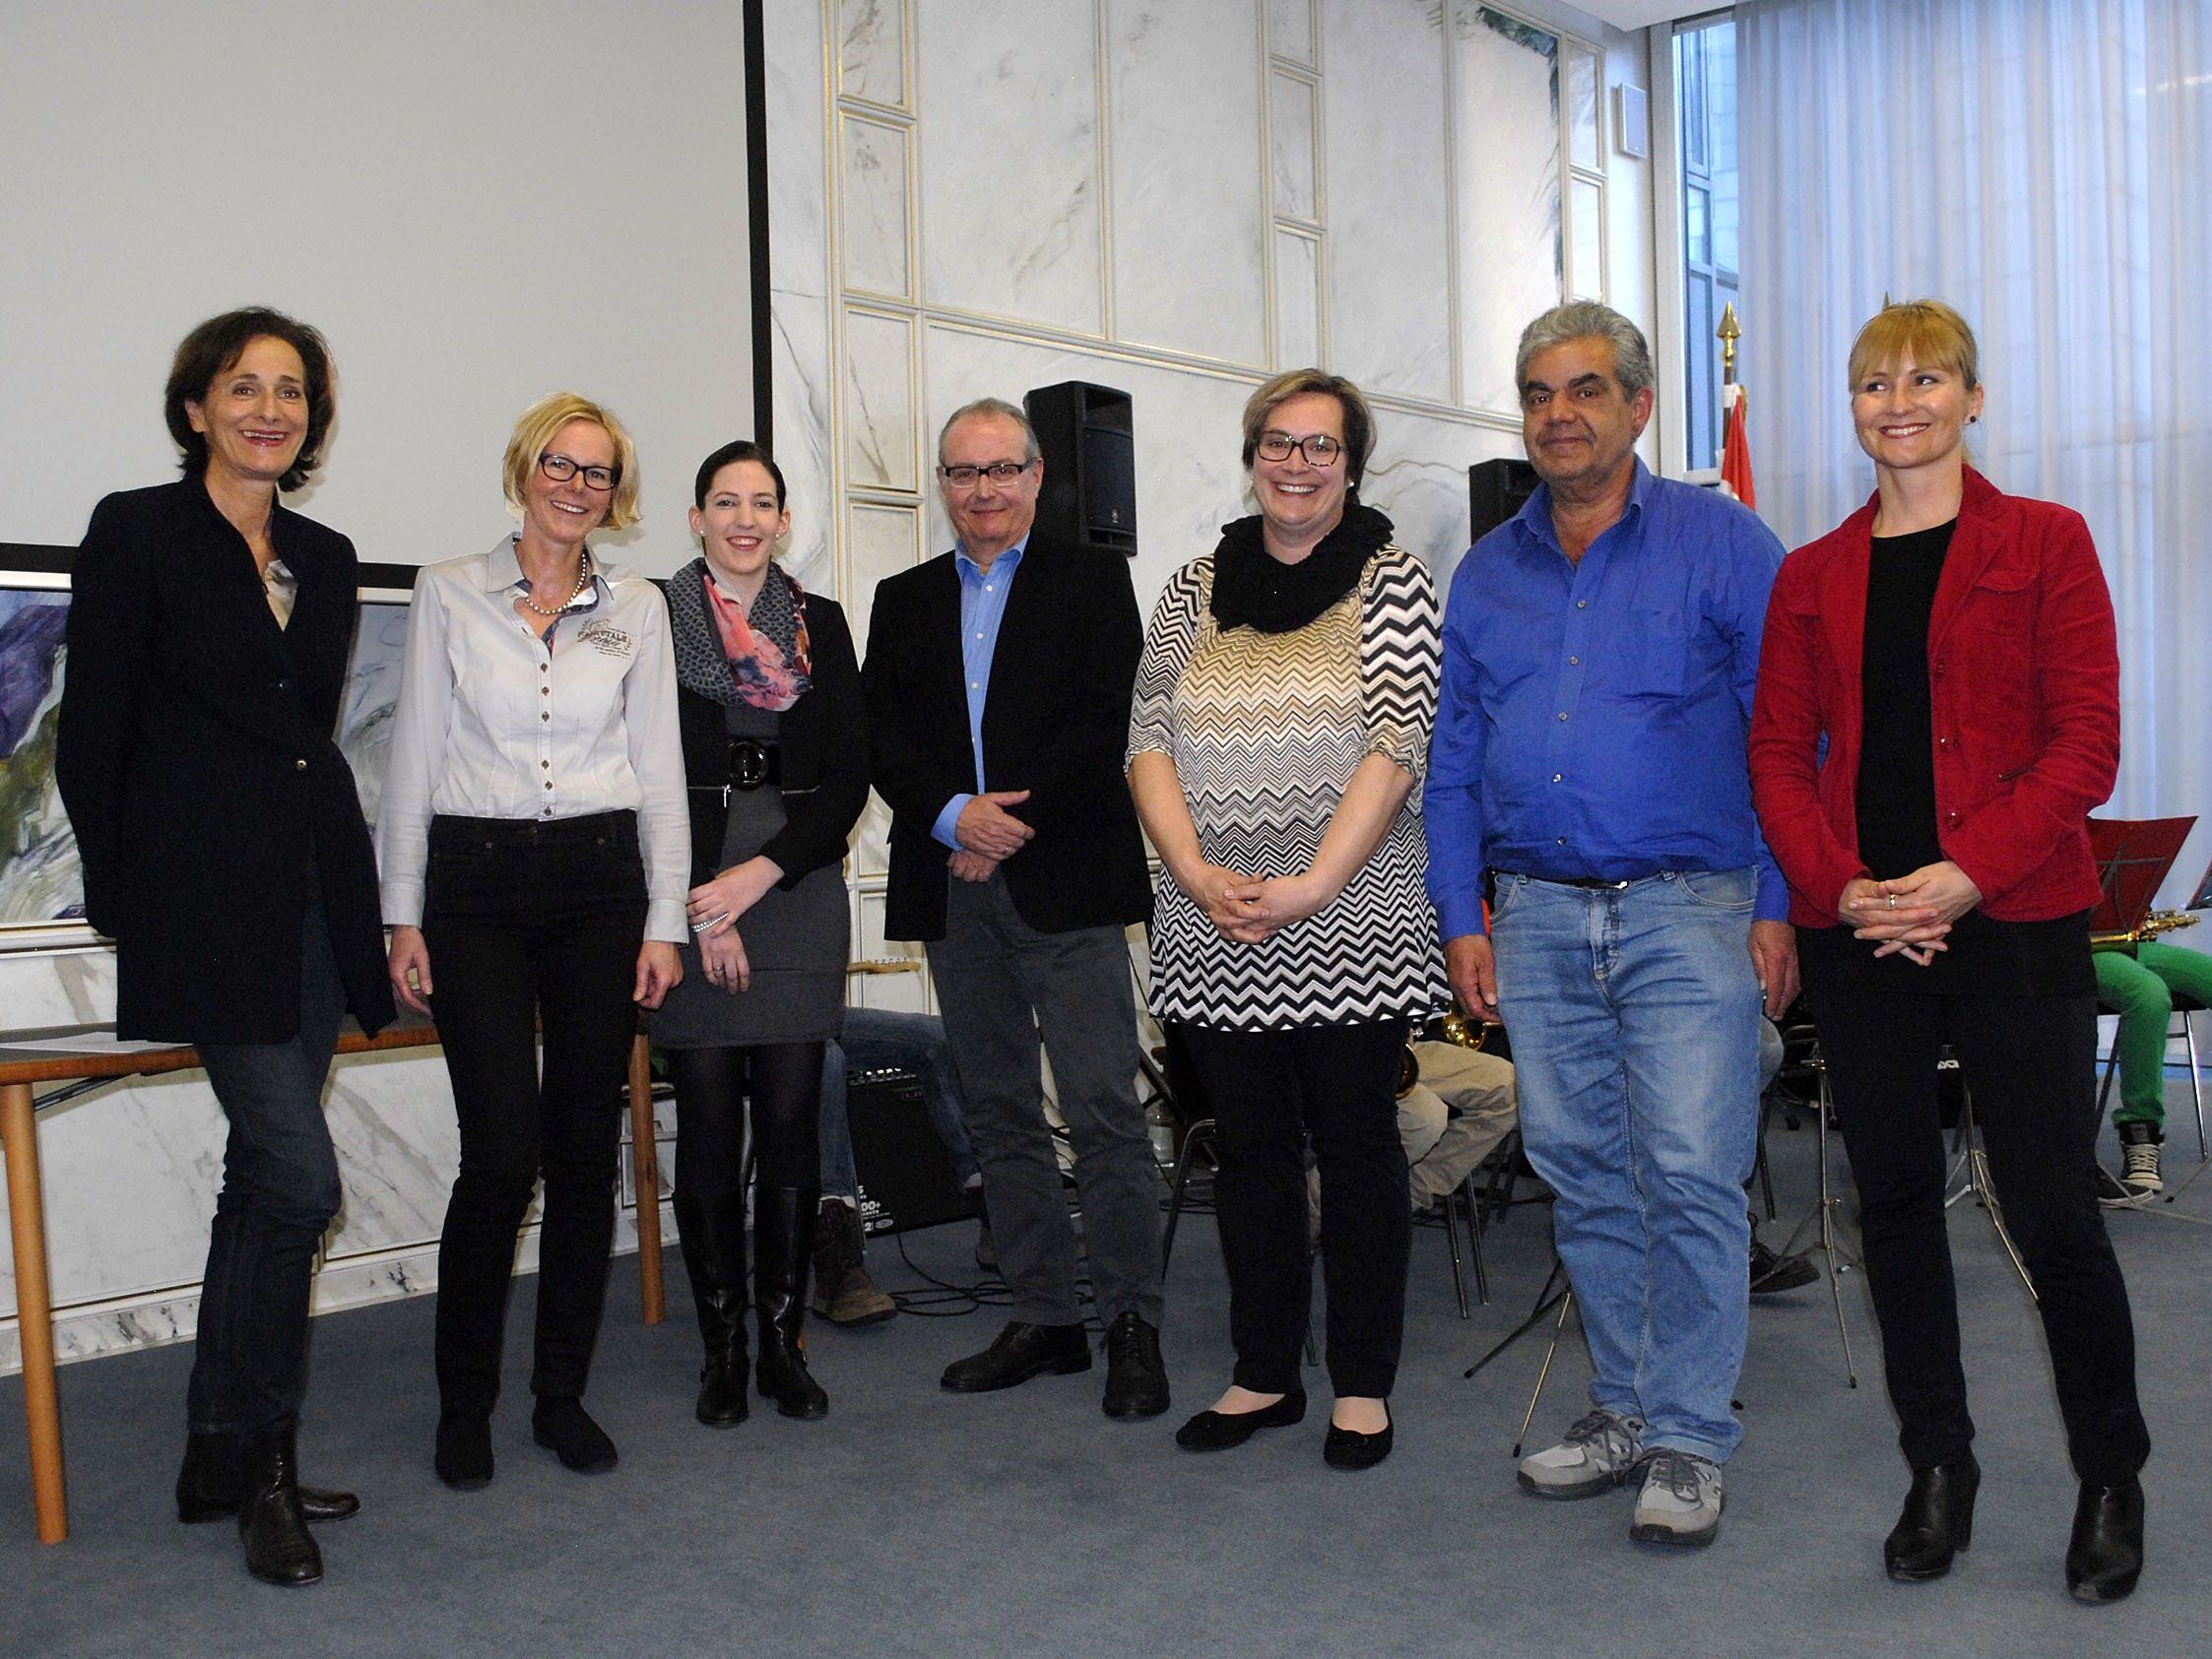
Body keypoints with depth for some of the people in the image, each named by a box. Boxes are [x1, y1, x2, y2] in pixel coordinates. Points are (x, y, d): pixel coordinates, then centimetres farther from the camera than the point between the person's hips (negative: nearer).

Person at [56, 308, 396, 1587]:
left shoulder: (326, 557, 14)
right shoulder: (137, 532, -3)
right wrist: (124, 898, -4)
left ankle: (227, 1457, 22)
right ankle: (258, 1459, 6)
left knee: (265, 1176, 10)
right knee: (300, 1177, -11)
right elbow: (91, 735, -3)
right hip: (209, 894, -6)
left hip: (313, 891, 6)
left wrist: (357, 895, 13)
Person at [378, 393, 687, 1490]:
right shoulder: (448, 592, 5)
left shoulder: (638, 607, 9)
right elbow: (413, 757, 5)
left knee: (587, 1151, 4)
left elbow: (660, 770, 9)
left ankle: (563, 1396, 18)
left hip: (600, 879, 2)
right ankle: (465, 1403, 11)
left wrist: (663, 921, 3)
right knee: (502, 1151, -8)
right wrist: (404, 915, 0)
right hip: (477, 883, -2)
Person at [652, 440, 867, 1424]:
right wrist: (700, 909, -9)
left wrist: (759, 874, -7)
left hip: (797, 886, 2)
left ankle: (783, 1338, 11)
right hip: (688, 889, -1)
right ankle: (722, 1347, 10)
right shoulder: (655, 620, 5)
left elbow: (849, 778, 6)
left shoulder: (819, 624, 11)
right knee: (708, 1119, 0)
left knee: (791, 1115, 1)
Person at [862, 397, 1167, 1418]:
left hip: (1067, 882, -4)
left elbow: (1106, 719, -5)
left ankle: (1132, 1324, 4)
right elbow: (883, 739, 7)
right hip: (954, 889, 4)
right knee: (999, 1115, 9)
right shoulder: (903, 600, 17)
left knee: (1104, 1112, -6)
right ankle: (1041, 1318, 19)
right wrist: (954, 816, -10)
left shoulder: (1093, 580, 7)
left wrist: (1016, 818, -13)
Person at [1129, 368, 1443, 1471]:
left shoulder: (1394, 583, 2)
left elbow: (1395, 747, -9)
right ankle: (1263, 1375, 22)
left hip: (1353, 925, -3)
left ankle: (1363, 1384, 16)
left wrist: (1313, 885, -18)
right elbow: (1148, 742, 4)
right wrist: (1199, 874, -10)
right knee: (1250, 1145, 10)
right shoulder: (1193, 590, 11)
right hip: (1211, 930, 3)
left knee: (1355, 1143, 3)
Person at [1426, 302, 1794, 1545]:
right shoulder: (1486, 574, 13)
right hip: (1539, 918, 4)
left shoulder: (1722, 544, 0)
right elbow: (1453, 761, 15)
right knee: (1584, 1172, 9)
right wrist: (1463, 917, 7)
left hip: (1687, 909, -4)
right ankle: (1626, 1410, 23)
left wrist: (1780, 906, -8)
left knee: (1692, 1174, -5)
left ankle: (1690, 1440, 7)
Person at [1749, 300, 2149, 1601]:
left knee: (2052, 1209, -2)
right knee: (1897, 1198, 9)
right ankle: (1939, 1468, 24)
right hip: (1861, 934, 4)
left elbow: (2085, 747, -5)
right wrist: (1841, 886, -10)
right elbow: (1780, 755, 7)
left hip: (2015, 920, -3)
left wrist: (1965, 874, -16)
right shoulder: (1811, 577, 12)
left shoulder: (2045, 544, 3)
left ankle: (2114, 1479, 20)